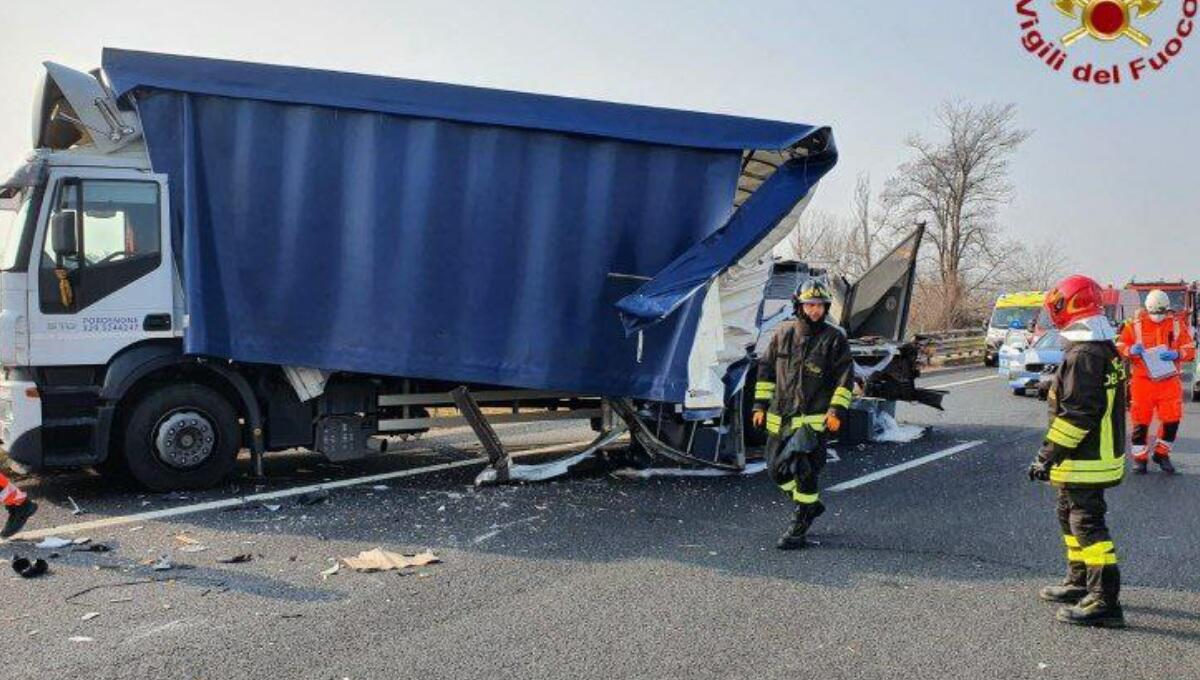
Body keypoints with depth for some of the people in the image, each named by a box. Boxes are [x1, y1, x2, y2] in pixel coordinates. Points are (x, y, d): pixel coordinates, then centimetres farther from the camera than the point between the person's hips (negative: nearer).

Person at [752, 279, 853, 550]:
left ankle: (799, 529, 0)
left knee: (804, 469, -12)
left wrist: (837, 410, -10)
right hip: (780, 416, 5)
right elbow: (766, 368, 13)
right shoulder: (784, 333, 7)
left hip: (814, 417, -5)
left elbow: (845, 378, -1)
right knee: (777, 469, 10)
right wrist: (760, 404, 10)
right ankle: (810, 504, 34)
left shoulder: (835, 339, -1)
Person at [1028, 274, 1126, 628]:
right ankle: (1079, 584, 33)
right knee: (1071, 517, 21)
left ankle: (1105, 602, -4)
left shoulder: (1082, 356, -21)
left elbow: (1076, 414, -25)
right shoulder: (1109, 350, 12)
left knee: (1087, 523, -7)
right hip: (1105, 453, 11)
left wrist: (1048, 455, -20)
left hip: (1084, 462, -11)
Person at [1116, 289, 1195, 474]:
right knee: (1140, 421, 1)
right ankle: (1140, 458, 15)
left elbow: (1190, 350, 3)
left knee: (1172, 420, 0)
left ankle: (1162, 454, 22)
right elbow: (1120, 347, 3)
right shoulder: (1135, 325, 0)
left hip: (1169, 381, 2)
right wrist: (1131, 351, -19)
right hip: (1142, 381, -1)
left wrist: (1176, 354, -17)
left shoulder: (1177, 325, 4)